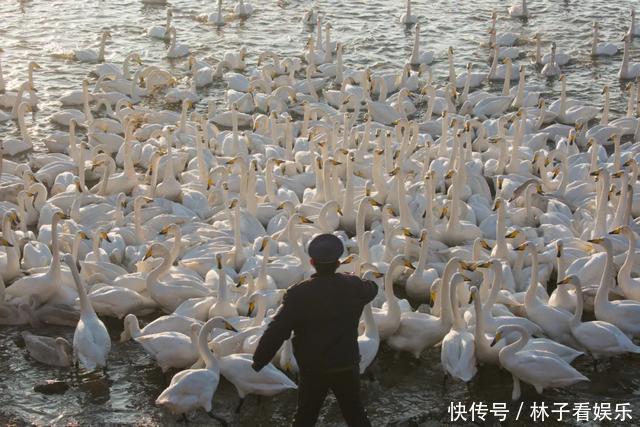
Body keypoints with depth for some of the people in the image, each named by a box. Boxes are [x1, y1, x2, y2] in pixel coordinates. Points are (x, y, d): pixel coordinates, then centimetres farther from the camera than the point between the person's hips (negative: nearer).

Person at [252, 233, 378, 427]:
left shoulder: (298, 294, -18)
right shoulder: (353, 286, -8)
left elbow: (276, 332, -20)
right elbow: (371, 289, 18)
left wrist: (258, 361, -9)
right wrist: (371, 283, 42)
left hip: (312, 369, -2)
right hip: (347, 366, 2)